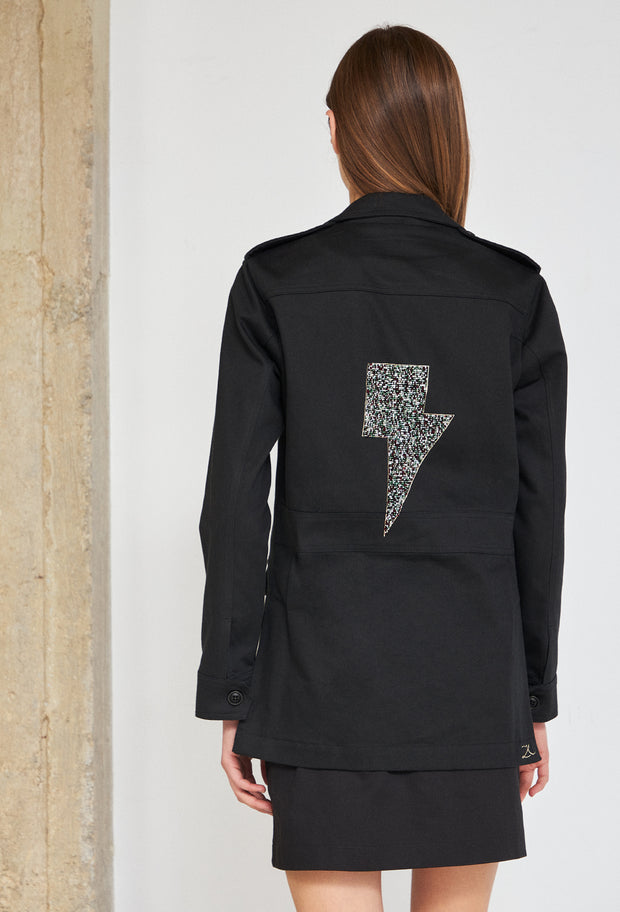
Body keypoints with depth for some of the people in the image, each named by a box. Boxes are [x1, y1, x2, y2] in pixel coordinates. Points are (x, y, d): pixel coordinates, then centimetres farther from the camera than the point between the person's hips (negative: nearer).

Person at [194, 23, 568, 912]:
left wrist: (229, 694, 1)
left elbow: (237, 498, -5)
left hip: (322, 670, -1)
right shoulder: (515, 292, 0)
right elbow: (538, 507, 2)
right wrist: (536, 692, 10)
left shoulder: (276, 281, -4)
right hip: (470, 672, 2)